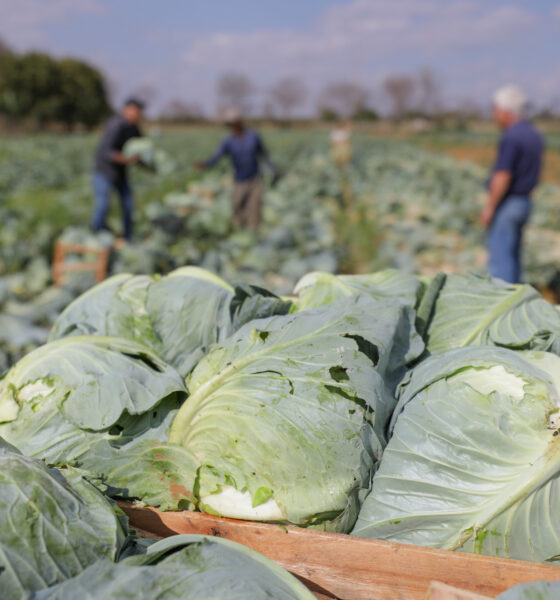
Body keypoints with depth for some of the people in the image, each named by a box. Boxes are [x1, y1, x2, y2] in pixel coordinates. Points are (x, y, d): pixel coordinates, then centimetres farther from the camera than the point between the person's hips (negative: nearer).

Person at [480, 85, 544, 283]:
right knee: (513, 256, 16)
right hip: (524, 201, 9)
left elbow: (503, 176, -22)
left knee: (499, 258, -6)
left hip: (506, 203, -9)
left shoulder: (511, 137, -18)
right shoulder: (534, 135, 12)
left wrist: (489, 206, -16)